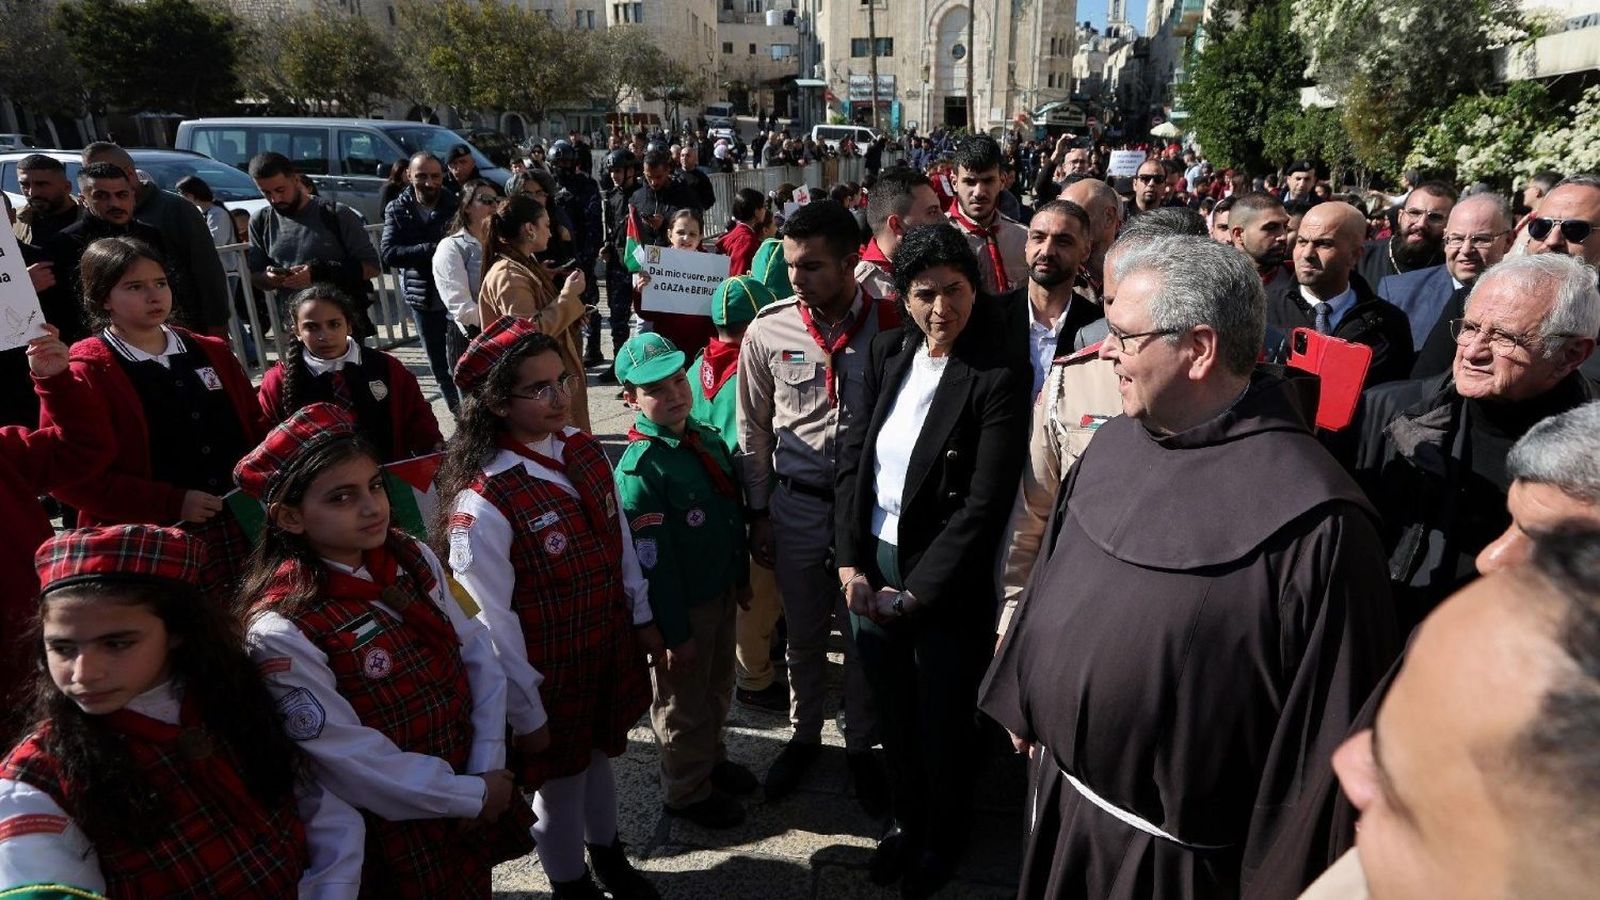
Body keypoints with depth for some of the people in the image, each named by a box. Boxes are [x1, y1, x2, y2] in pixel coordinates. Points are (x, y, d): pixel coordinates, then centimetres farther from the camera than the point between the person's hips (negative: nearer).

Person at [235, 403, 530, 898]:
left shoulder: (412, 558, -5)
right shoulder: (283, 631, -24)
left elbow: (477, 651, -3)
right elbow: (350, 757, -21)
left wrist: (488, 767, -11)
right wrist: (472, 796, -14)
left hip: (478, 786, 6)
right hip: (393, 831, -5)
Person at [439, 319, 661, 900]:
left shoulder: (583, 449, -6)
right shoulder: (483, 502, -28)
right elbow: (491, 623, -21)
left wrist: (642, 616, 11)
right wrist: (525, 713, -14)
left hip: (609, 651, 6)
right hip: (549, 678, -6)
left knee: (599, 756, 27)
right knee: (560, 785, 17)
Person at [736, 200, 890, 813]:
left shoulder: (891, 324, -12)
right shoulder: (768, 331, -7)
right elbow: (754, 430, 3)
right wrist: (758, 514, 5)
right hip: (798, 505, 1)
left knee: (864, 634, 14)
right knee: (803, 635, 18)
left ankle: (861, 746, 37)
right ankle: (804, 736, 42)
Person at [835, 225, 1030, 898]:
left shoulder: (998, 376, -16)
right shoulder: (889, 352, 1)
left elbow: (985, 503, -17)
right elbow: (853, 455, 3)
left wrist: (916, 591, -15)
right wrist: (851, 563, -5)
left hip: (947, 582, -4)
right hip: (870, 567, 5)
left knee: (944, 721, 15)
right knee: (892, 710, 21)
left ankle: (942, 837, 42)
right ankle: (904, 816, 47)